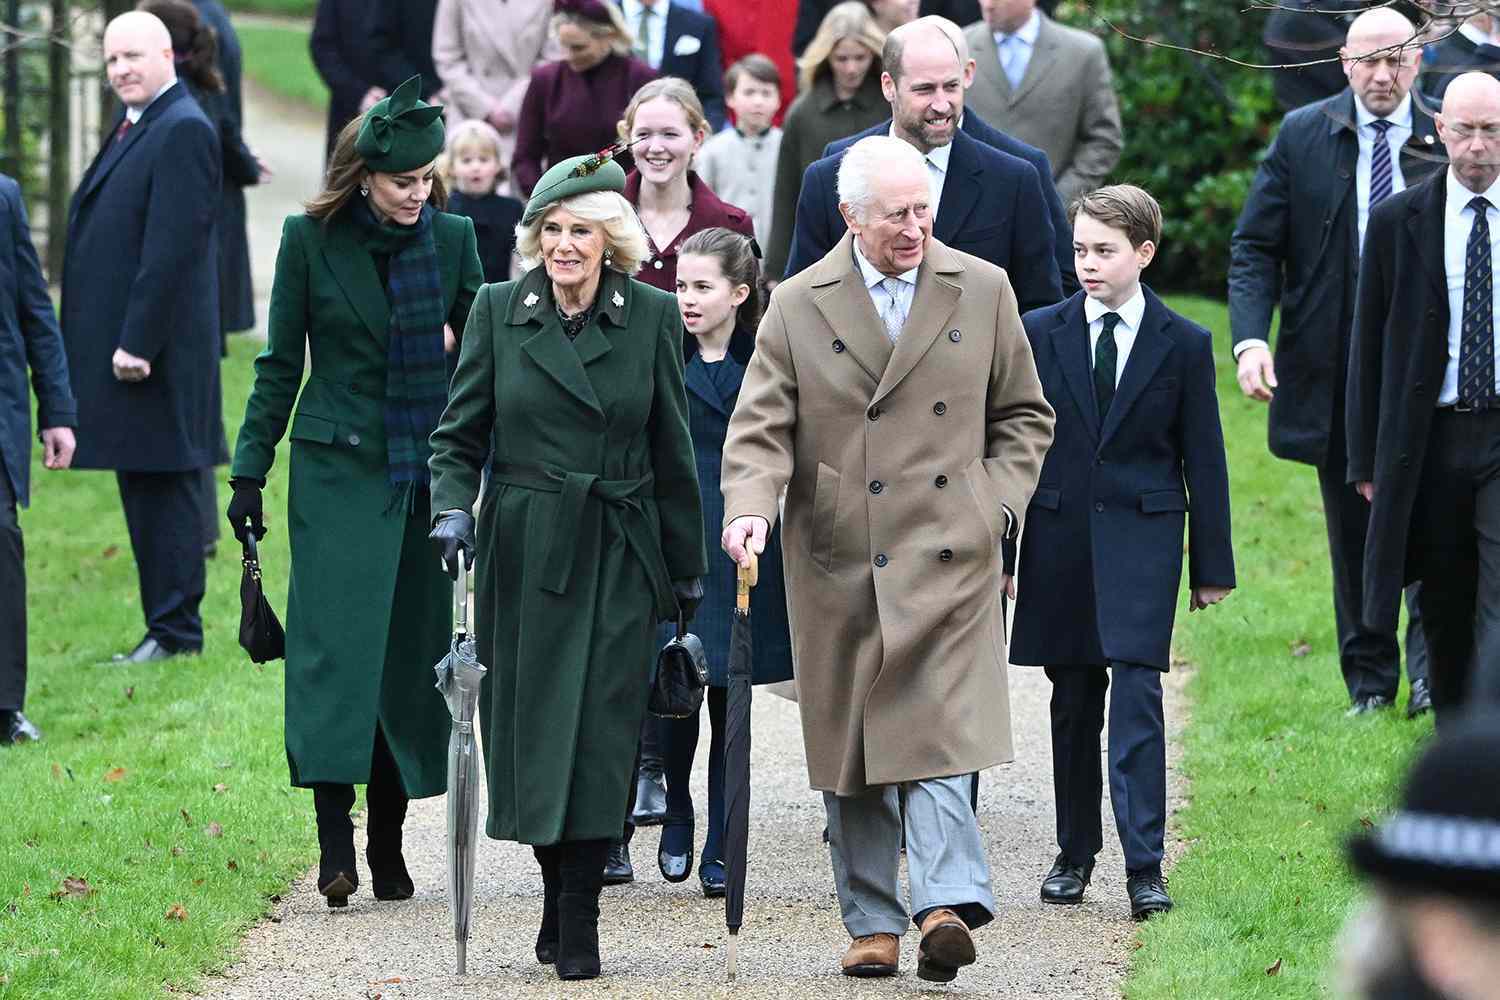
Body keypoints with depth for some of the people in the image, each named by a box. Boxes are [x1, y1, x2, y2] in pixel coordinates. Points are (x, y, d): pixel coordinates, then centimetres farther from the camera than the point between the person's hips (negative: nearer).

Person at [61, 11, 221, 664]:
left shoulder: (184, 131, -14)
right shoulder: (136, 127, 17)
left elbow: (171, 247, -19)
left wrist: (139, 342, -21)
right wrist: (122, 343, 15)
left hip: (155, 353, -10)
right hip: (123, 346, 10)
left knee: (162, 487, -5)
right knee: (143, 490, 11)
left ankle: (174, 630, -2)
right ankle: (166, 626, 16)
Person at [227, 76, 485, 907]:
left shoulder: (451, 239, 3)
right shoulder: (311, 239, -1)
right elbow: (279, 363, 4)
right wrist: (249, 472, 1)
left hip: (425, 473, 2)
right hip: (337, 469, -2)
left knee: (410, 651, 3)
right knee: (336, 643, -12)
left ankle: (387, 844, 10)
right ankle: (335, 843, -15)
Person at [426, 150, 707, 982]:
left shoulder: (652, 316, 1)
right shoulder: (499, 311, 1)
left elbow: (672, 453, 6)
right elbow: (460, 433, 5)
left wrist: (687, 570, 9)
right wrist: (453, 508, -14)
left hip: (617, 554, -1)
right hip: (524, 553, 1)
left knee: (600, 730, -5)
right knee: (530, 724, 3)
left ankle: (577, 921, -1)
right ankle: (559, 890, 21)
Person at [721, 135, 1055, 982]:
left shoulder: (982, 290, 7)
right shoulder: (799, 306, 4)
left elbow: (1025, 416, 15)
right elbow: (760, 429, 0)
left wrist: (996, 504, 1)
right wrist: (750, 509, -19)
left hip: (950, 561, -1)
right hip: (840, 564, 1)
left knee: (941, 732, -15)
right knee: (851, 749, 5)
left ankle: (948, 907, -25)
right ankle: (873, 925, 13)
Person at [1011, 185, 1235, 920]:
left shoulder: (1183, 344, 2)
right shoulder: (1040, 333, 5)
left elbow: (1204, 459, 5)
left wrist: (1212, 564, 3)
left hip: (1141, 536, -2)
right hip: (1059, 539, 2)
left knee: (1137, 695, -12)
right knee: (1073, 700, 10)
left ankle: (1144, 866, -14)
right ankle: (1074, 853, 21)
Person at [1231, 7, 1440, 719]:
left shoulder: (1446, 144, 0)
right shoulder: (1302, 137, 1)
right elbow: (1255, 246, 1)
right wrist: (1250, 337, -14)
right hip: (1334, 373, 1)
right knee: (1352, 533, 9)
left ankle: (1431, 669, 8)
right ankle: (1369, 681, 19)